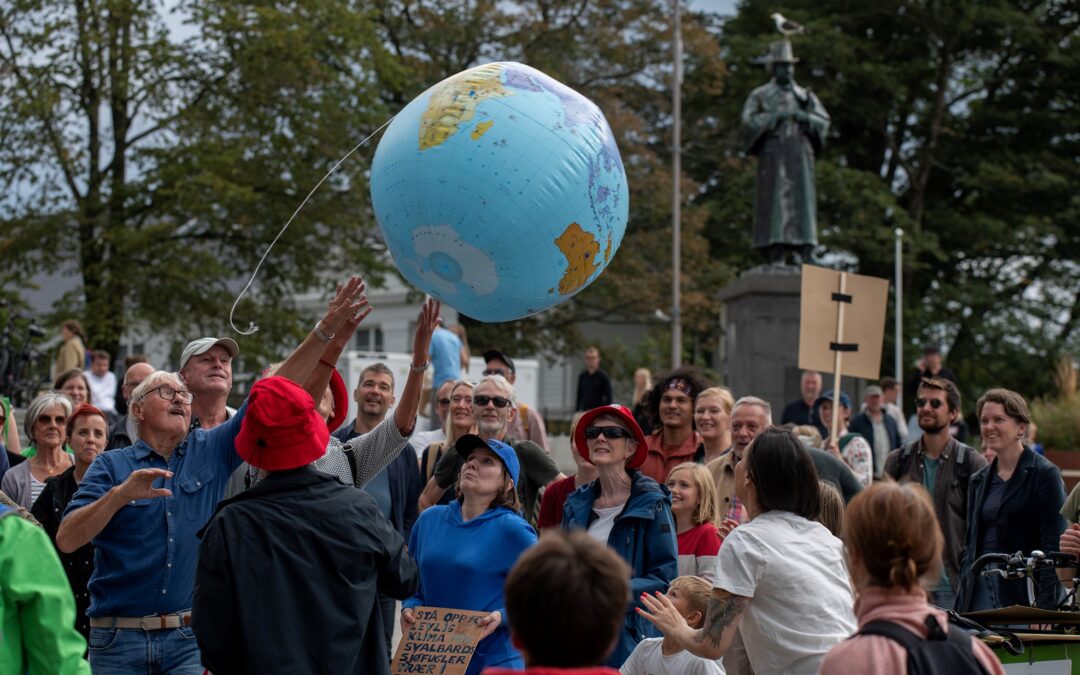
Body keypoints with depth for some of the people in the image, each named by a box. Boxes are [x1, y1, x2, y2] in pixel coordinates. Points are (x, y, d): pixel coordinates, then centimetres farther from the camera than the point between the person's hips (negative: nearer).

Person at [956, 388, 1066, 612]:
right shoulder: (979, 480, 16)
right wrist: (962, 602, 12)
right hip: (980, 591, 6)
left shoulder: (1044, 474, -4)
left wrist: (1045, 608, -17)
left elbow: (1054, 547, -10)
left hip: (1023, 591, -5)